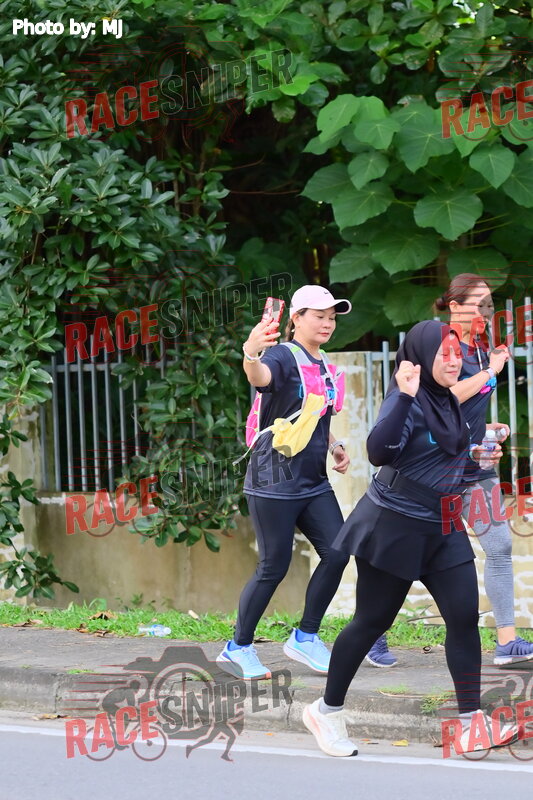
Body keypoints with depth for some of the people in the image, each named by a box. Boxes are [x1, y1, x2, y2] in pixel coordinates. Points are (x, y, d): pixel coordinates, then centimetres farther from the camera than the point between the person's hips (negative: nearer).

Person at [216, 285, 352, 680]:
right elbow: (261, 377, -37)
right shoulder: (284, 356, -12)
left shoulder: (325, 366, 13)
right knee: (275, 566, -4)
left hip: (313, 482, 8)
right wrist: (251, 355, -60)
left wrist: (336, 448, 11)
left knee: (337, 552, -2)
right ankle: (238, 648, 10)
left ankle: (306, 638, 11)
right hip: (275, 481, -8)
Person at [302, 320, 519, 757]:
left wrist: (474, 454, 12)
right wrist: (404, 396, -41)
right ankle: (327, 711, 19)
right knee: (372, 621, 3)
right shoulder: (408, 401, -18)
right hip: (395, 527, -8)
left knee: (465, 616, -3)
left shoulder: (447, 402, 8)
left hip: (441, 528, 8)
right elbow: (380, 452, -34)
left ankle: (471, 722, -1)